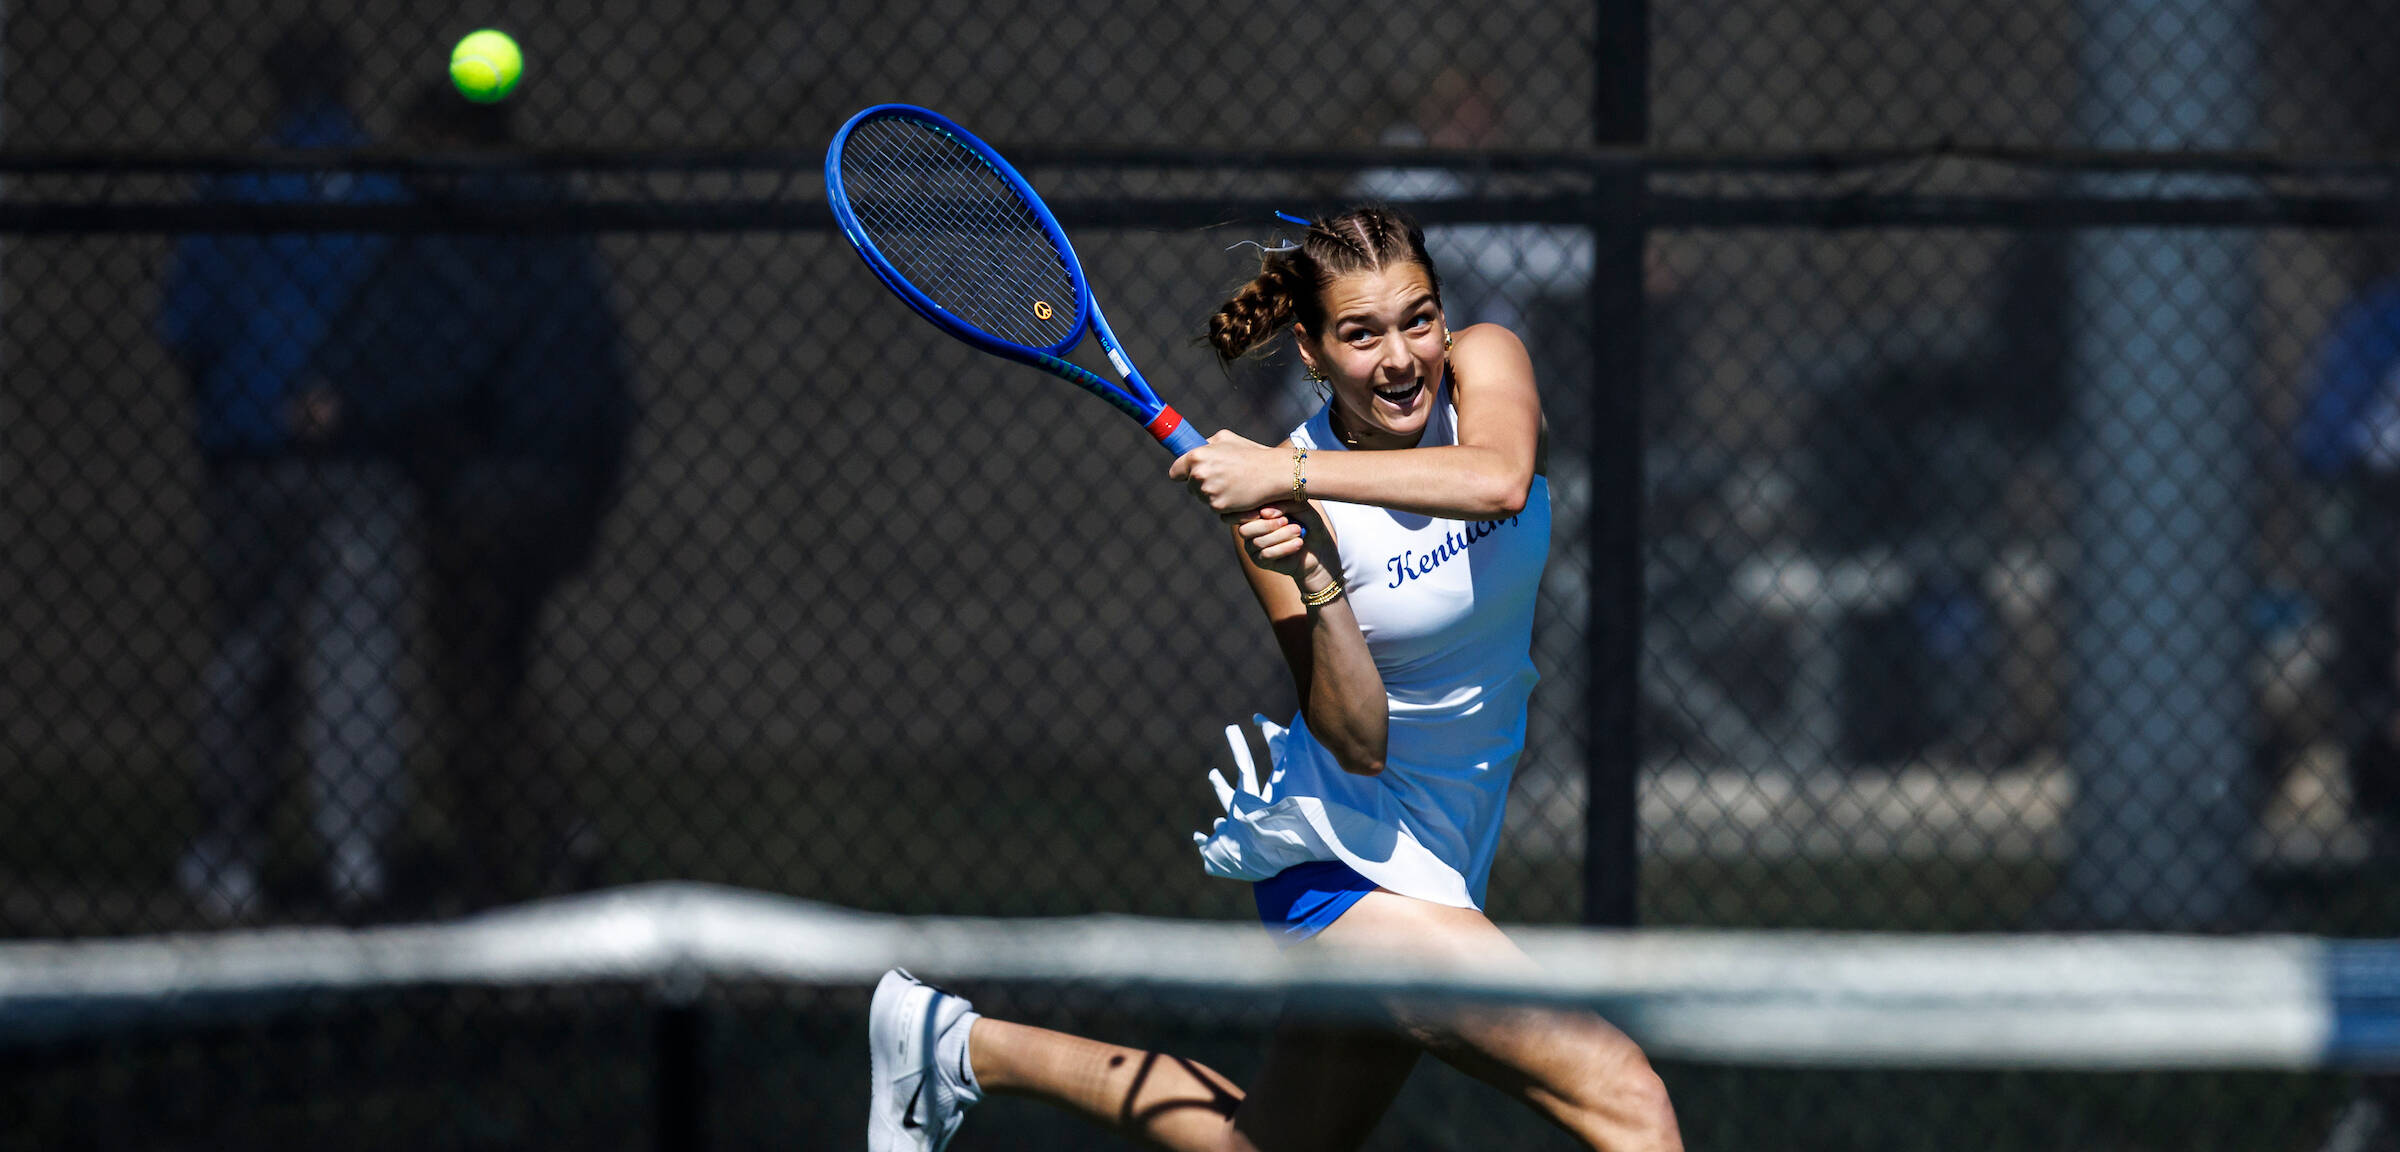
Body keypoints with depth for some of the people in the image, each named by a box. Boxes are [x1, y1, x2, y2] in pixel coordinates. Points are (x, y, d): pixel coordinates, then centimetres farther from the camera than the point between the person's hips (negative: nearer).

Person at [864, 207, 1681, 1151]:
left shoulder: (1484, 362, -8)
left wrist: (1293, 476, -36)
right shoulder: (1277, 499, -17)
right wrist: (1312, 579, -35)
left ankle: (969, 1048, 36)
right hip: (1349, 853, -6)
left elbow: (1501, 480, -33)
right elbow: (1356, 739, -21)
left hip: (1443, 853, 6)